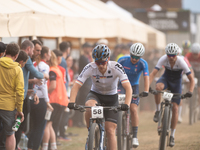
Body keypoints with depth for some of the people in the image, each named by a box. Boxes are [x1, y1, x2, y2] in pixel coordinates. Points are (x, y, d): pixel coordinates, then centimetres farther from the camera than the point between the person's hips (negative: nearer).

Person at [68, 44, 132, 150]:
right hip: (95, 94, 0)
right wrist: (71, 102, -40)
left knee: (110, 131, -10)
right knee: (89, 105, -36)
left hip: (111, 98, 0)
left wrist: (126, 104, -46)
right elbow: (76, 86, -24)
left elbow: (128, 87, -30)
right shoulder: (90, 68, -23)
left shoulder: (116, 67, -25)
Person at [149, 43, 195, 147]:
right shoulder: (163, 59, -27)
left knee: (175, 108, -9)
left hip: (176, 82, -1)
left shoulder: (181, 62, -29)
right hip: (166, 78, 1)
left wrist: (190, 91, -39)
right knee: (158, 87, -37)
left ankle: (172, 136, 3)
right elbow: (153, 73, -30)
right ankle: (158, 110, -14)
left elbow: (191, 79, -24)